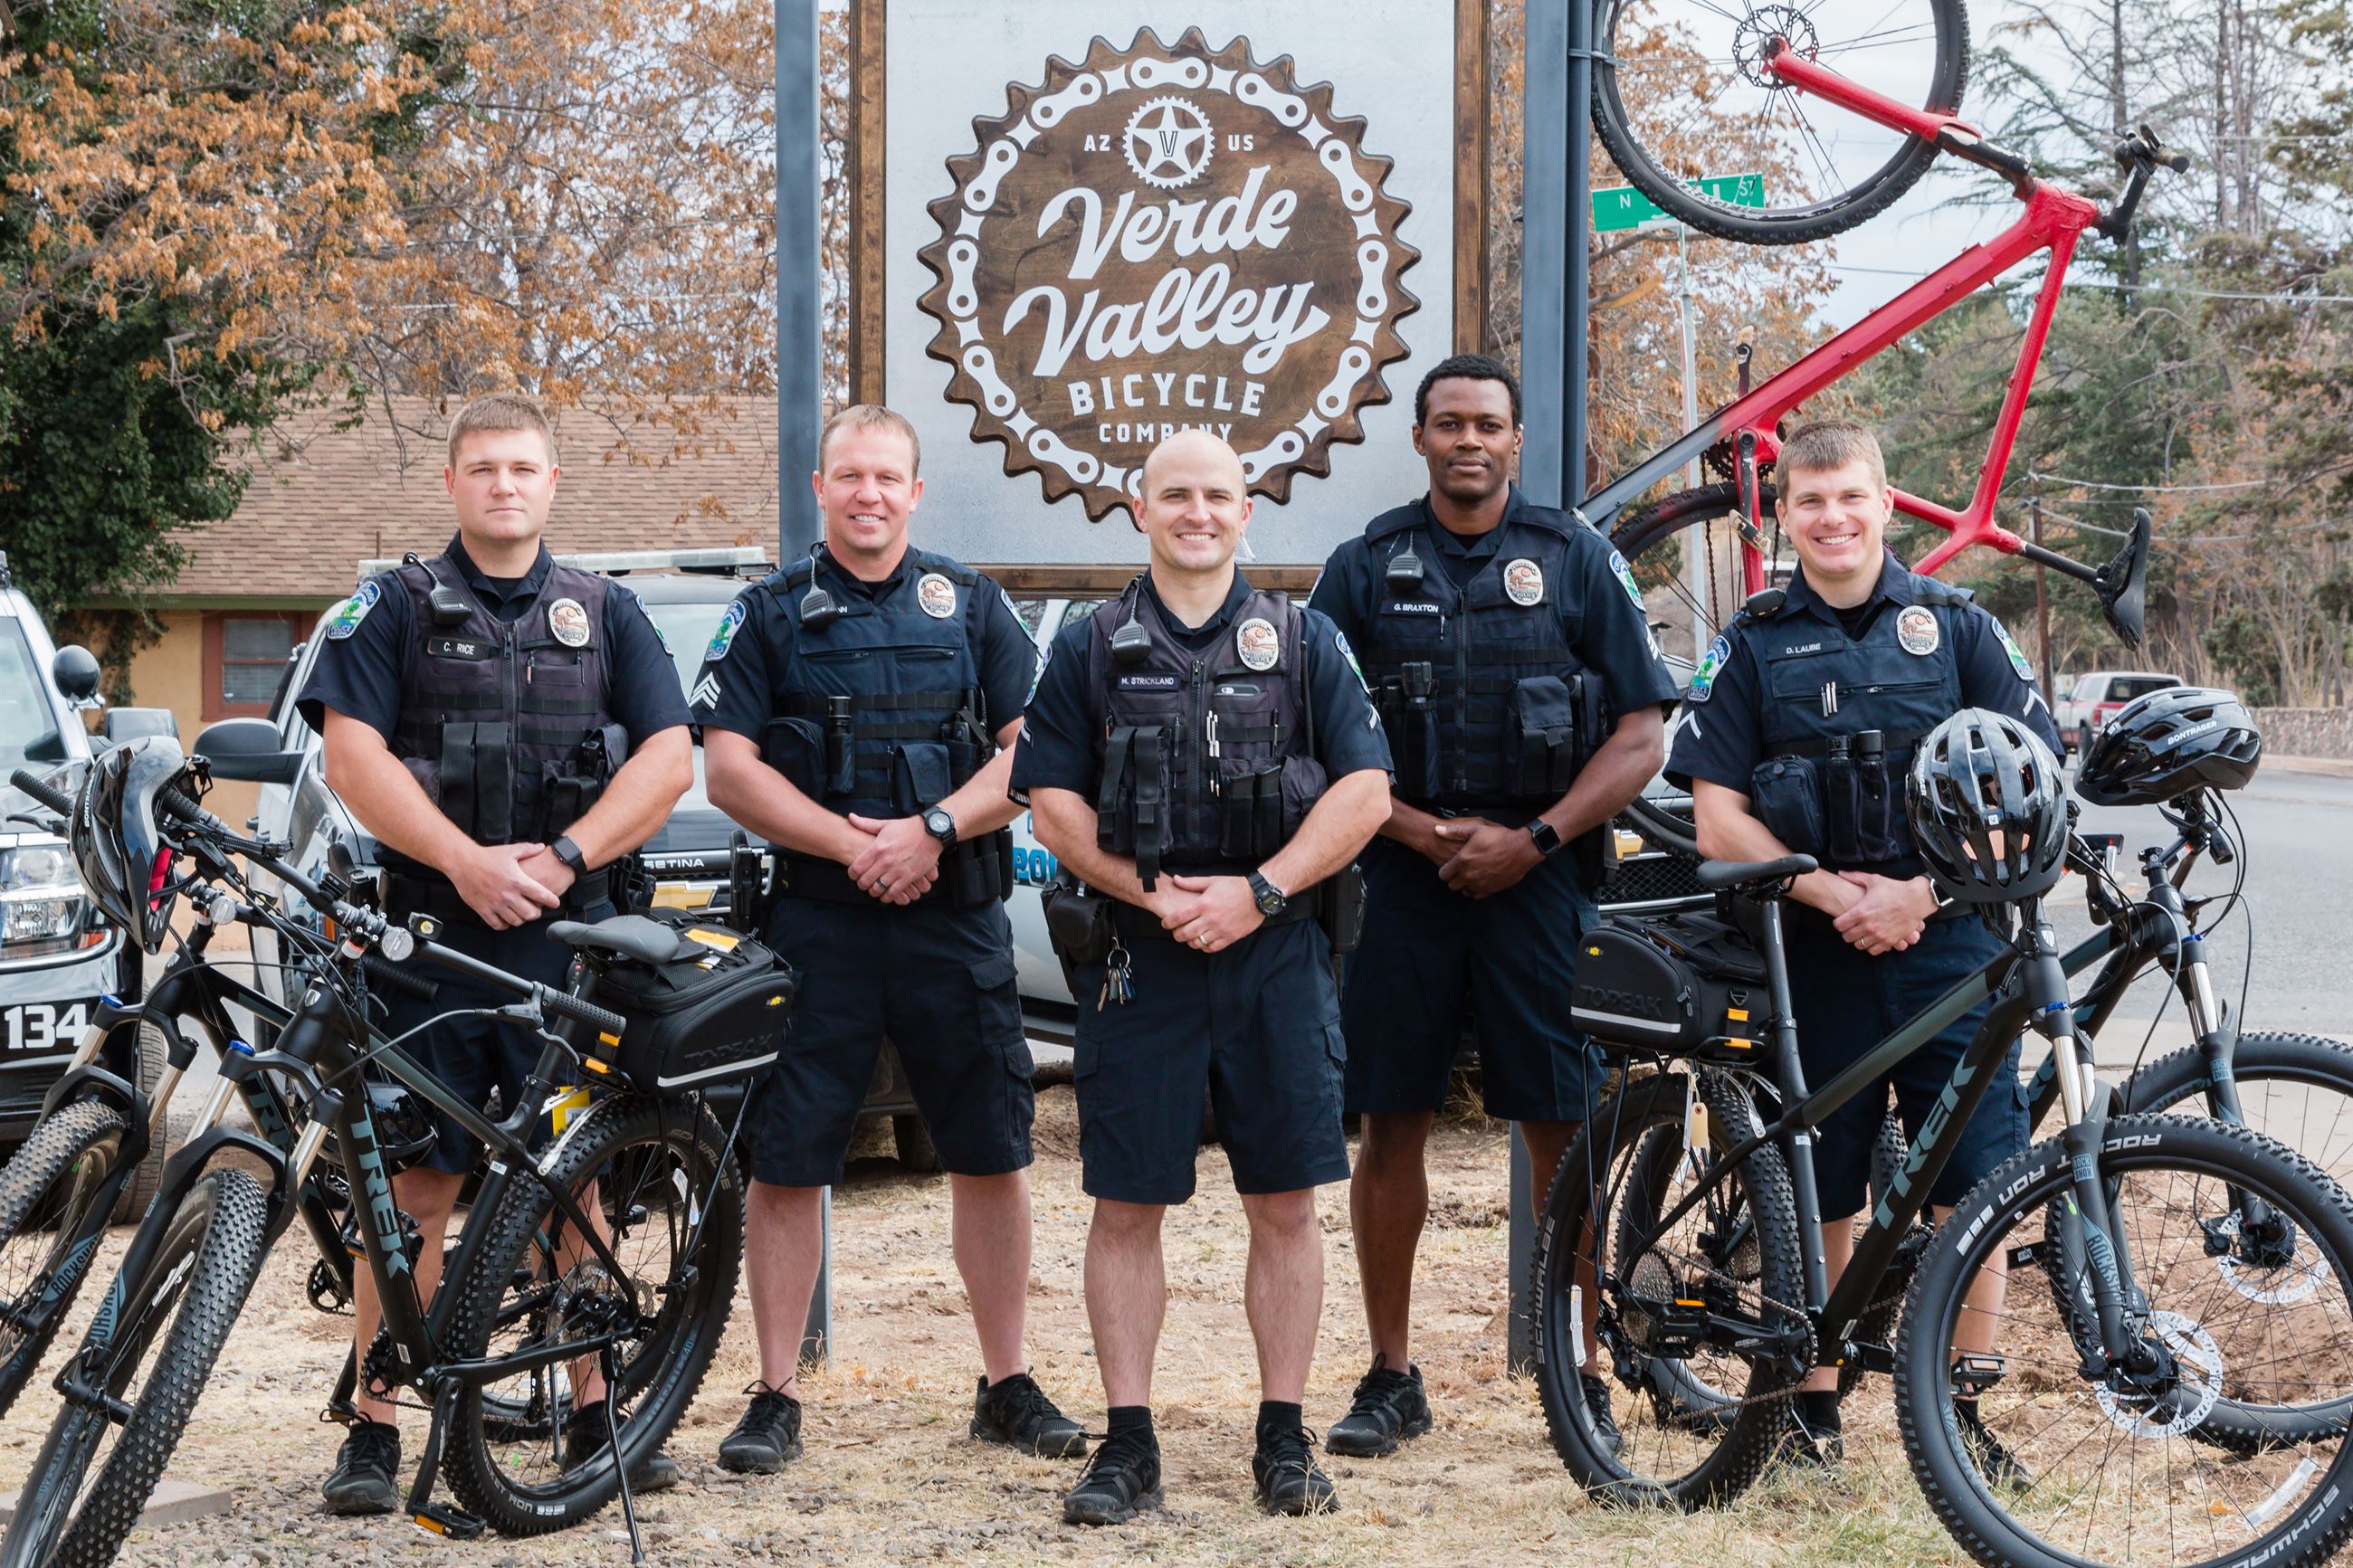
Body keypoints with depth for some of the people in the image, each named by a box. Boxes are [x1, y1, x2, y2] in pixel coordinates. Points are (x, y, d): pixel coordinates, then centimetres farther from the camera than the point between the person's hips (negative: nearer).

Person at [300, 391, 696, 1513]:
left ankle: (593, 1417, 13)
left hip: (571, 935, 2)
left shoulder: (607, 615, 13)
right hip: (433, 932, -2)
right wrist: (467, 861, -15)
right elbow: (353, 755, -3)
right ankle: (374, 1432, 1)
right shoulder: (396, 609, 7)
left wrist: (563, 857, -9)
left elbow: (668, 757, 4)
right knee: (416, 1181, -3)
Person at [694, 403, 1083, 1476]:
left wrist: (932, 829, -12)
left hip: (956, 918, 1)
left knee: (992, 1156, 5)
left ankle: (1006, 1387, 16)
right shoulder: (770, 615, 6)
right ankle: (776, 1399, 9)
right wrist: (849, 843, -13)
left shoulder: (969, 606, 10)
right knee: (785, 1164, 0)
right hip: (816, 925, -1)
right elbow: (729, 771, -2)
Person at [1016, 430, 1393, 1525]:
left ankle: (1284, 1437, 12)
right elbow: (1052, 803, 3)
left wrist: (1258, 892, -9)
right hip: (1137, 959, 0)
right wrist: (1151, 895, -10)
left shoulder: (1302, 642, 9)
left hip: (1275, 954, 0)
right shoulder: (1090, 650, 9)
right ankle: (1129, 1444, 8)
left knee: (1285, 1201, 3)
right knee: (1126, 1205, 1)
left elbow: (1364, 789, 2)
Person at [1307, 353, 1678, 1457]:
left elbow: (1642, 734, 3)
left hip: (1538, 874, -1)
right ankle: (1391, 1378, 12)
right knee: (1390, 1124, 2)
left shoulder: (1577, 560, 6)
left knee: (1562, 1128, -2)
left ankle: (1580, 1375, 8)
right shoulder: (1365, 568, 8)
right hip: (1403, 872, 1)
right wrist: (1424, 832, -8)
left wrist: (1533, 839, -8)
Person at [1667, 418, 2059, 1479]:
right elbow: (1717, 817, 1)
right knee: (1820, 1192, 5)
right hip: (1815, 949, 0)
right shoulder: (1754, 645, 7)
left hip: (1947, 940, 0)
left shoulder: (1957, 626, 6)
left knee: (1971, 1188, -4)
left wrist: (1917, 895, -10)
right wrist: (1831, 893, -12)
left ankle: (1960, 1412, 8)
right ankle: (1814, 1407, 18)